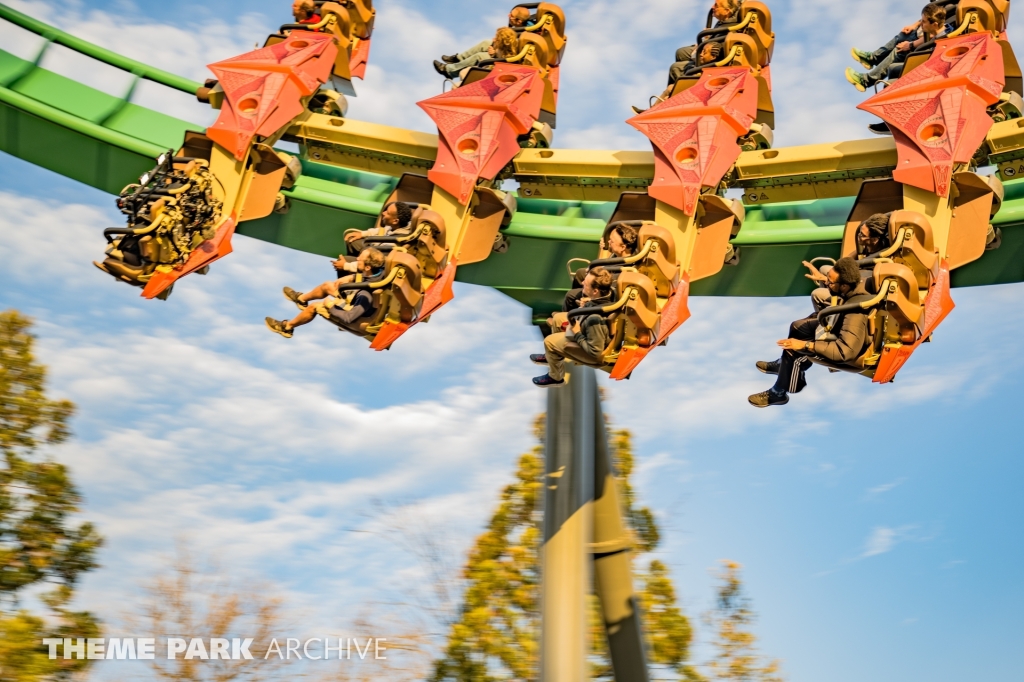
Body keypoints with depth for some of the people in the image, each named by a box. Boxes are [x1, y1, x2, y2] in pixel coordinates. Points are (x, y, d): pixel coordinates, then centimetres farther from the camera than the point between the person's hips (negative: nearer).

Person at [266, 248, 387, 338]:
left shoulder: (366, 294, -44)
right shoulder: (379, 272, -22)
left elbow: (348, 318, -40)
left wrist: (330, 306, -24)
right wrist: (349, 278, -8)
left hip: (354, 319, -7)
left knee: (314, 307, 2)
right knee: (327, 285, 16)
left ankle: (287, 327, 28)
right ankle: (301, 299, 45)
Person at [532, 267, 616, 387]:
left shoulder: (595, 319, -44)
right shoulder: (609, 292, -21)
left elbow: (595, 353, -34)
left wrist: (577, 334, -23)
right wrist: (586, 305, -13)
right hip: (591, 333, 8)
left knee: (549, 341, 4)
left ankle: (556, 377, 30)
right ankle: (551, 356, 44)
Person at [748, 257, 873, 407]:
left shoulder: (856, 312, -41)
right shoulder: (855, 284, -16)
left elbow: (845, 351, -42)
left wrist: (805, 345, -39)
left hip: (849, 347, -9)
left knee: (792, 350, -16)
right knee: (797, 327, 19)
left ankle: (778, 394, 5)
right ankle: (783, 364, 43)